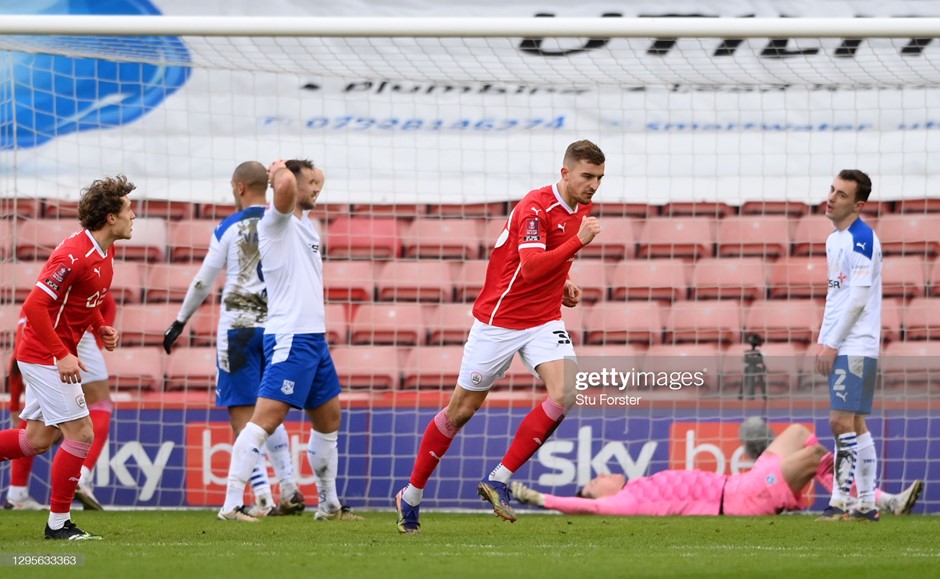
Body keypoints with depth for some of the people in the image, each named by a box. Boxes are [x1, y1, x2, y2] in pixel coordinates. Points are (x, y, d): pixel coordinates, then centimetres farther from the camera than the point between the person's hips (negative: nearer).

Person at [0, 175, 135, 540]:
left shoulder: (103, 254, 7)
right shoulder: (75, 255, -23)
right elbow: (35, 305, -24)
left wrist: (101, 328, 6)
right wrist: (63, 355, -26)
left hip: (54, 356, 10)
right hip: (46, 356, -10)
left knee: (37, 439, 13)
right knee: (81, 434, -9)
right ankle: (58, 523, -1)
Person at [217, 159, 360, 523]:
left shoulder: (304, 221, 17)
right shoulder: (276, 221, -8)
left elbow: (315, 180, 37)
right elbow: (285, 185, -30)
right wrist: (282, 170, -8)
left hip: (314, 338, 10)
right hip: (290, 338, -10)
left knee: (329, 419, 16)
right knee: (267, 417, -16)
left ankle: (329, 505, 27)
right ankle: (231, 505, -20)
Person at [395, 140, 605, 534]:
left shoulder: (581, 208, 5)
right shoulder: (536, 207, -20)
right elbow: (531, 266, -35)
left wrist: (562, 285, 8)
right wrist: (579, 241, -42)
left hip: (544, 320, 6)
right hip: (499, 320, -6)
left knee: (564, 394, -19)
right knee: (461, 410, 4)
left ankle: (498, 481, -9)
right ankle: (412, 495, 21)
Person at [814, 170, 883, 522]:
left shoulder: (862, 239, -13)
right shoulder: (834, 240, 16)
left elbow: (858, 297, -17)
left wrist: (832, 344, -16)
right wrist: (823, 342, 16)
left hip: (856, 347, -9)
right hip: (840, 347, 9)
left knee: (842, 421, -13)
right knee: (855, 424, 10)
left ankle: (840, 502, -12)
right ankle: (867, 504, 13)